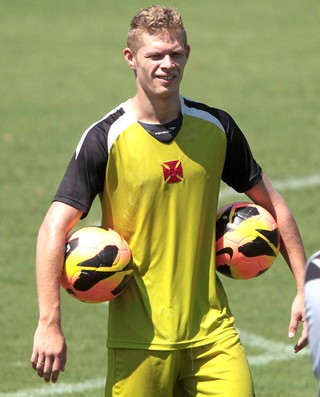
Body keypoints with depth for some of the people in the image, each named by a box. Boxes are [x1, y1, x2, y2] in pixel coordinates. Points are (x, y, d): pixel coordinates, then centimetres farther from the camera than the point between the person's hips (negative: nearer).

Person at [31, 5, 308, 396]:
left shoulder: (215, 127, 4)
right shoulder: (106, 139, -8)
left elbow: (271, 204, 15)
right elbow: (55, 228, -12)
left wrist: (303, 289, 10)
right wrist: (49, 323, -21)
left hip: (212, 329, 3)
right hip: (138, 337, -3)